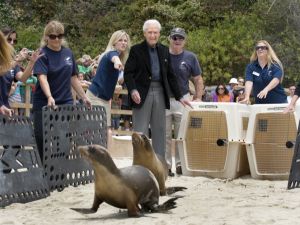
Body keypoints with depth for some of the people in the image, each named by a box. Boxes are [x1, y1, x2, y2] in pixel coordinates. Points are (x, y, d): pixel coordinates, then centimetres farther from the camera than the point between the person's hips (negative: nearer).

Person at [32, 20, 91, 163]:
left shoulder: (68, 53, 9)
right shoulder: (42, 54, -7)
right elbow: (42, 78, -21)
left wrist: (84, 97, 12)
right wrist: (49, 97, -37)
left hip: (66, 103, 3)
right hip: (44, 105, -3)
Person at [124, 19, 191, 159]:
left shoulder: (164, 51, 15)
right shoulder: (136, 50, 1)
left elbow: (170, 76, 17)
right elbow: (128, 73, -5)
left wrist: (179, 97, 12)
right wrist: (133, 90, -23)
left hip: (160, 93, 5)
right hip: (142, 94, -4)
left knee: (160, 131, 6)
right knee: (140, 132, -4)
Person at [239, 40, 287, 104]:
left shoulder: (275, 65, -4)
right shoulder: (251, 66, 2)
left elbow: (276, 80, -22)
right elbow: (249, 82, -13)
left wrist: (266, 90, -41)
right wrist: (247, 97, -31)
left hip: (278, 102, -2)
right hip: (260, 103, 2)